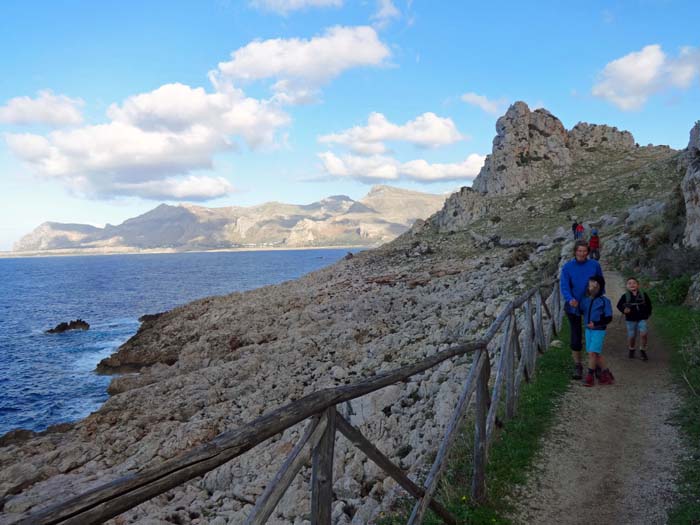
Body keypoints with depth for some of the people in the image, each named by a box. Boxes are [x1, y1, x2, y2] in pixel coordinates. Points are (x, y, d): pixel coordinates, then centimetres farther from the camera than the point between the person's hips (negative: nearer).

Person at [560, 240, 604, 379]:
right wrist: (570, 299, -32)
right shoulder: (567, 267, -6)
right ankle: (577, 366, 18)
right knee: (576, 337, 4)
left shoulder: (594, 265, -2)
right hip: (574, 306, -1)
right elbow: (564, 286, -14)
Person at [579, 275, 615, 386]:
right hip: (588, 330, 6)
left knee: (592, 352, -9)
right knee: (597, 354, 11)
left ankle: (590, 376, 3)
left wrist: (595, 324, -19)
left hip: (599, 330, -6)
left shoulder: (604, 301, -12)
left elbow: (609, 318, -11)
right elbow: (581, 311, 17)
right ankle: (606, 373, 25)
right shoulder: (585, 299, 3)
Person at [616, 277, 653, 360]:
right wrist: (624, 310, -17)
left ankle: (642, 350, 5)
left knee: (644, 334, -16)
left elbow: (648, 304, 14)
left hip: (642, 318, 1)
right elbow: (619, 305, 2)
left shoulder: (643, 294, 1)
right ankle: (631, 349, 32)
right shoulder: (625, 296, -4)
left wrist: (648, 313, 9)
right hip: (630, 319, 0)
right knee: (631, 336, 5)